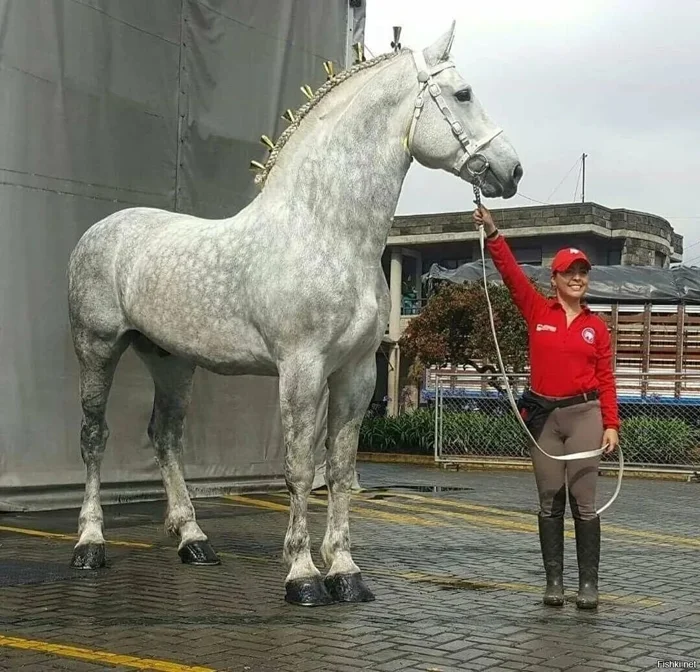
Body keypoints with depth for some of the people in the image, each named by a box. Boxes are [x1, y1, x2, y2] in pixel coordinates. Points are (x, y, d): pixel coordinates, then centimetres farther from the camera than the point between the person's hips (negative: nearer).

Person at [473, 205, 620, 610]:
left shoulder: (596, 326, 6)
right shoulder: (537, 311, 5)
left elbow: (606, 379, 4)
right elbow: (511, 273, -7)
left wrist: (611, 424, -3)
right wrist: (493, 234, -18)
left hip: (584, 413, -1)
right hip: (543, 415, 1)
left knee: (584, 500, -4)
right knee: (550, 502, 6)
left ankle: (589, 583, 1)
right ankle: (554, 580, 12)